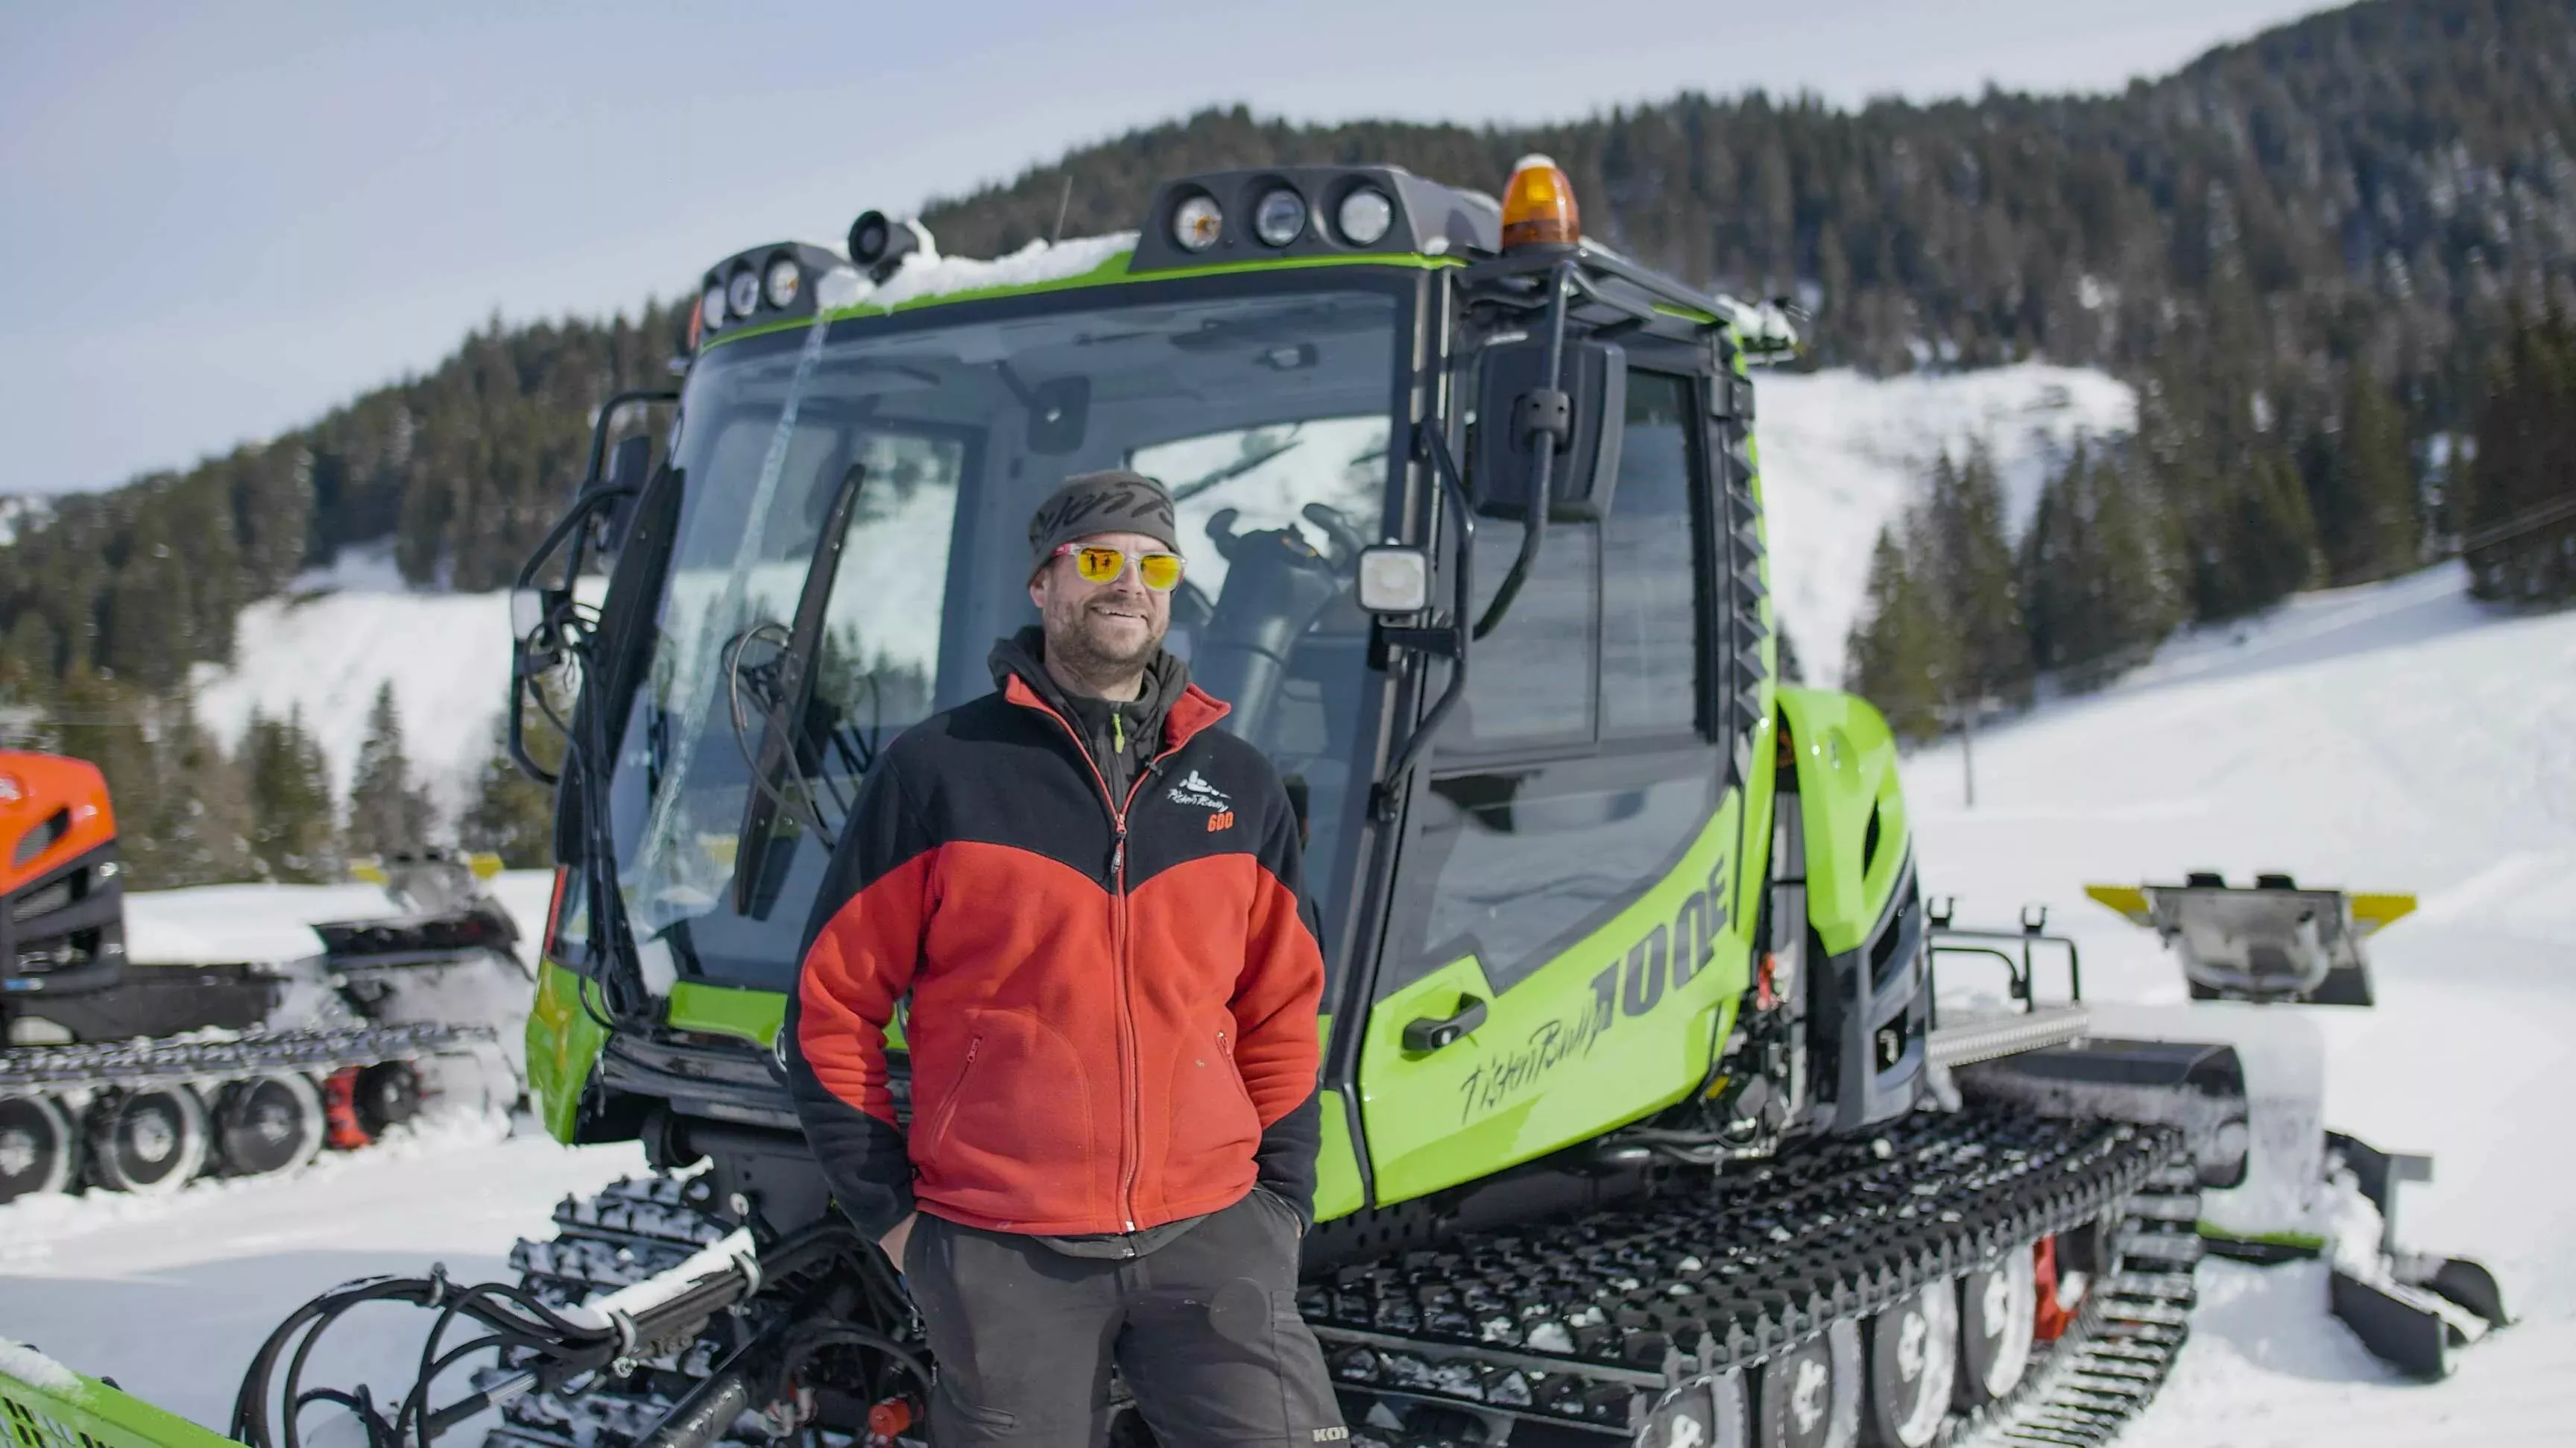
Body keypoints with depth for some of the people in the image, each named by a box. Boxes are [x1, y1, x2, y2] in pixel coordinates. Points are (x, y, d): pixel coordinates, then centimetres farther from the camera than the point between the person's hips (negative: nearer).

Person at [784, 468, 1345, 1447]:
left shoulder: (1241, 788, 11)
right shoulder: (939, 771, 0)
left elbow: (1281, 1011, 16)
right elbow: (834, 1003, 3)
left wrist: (1283, 1198, 9)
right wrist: (886, 1209, 0)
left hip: (1209, 1235, 2)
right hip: (1002, 1256, -2)